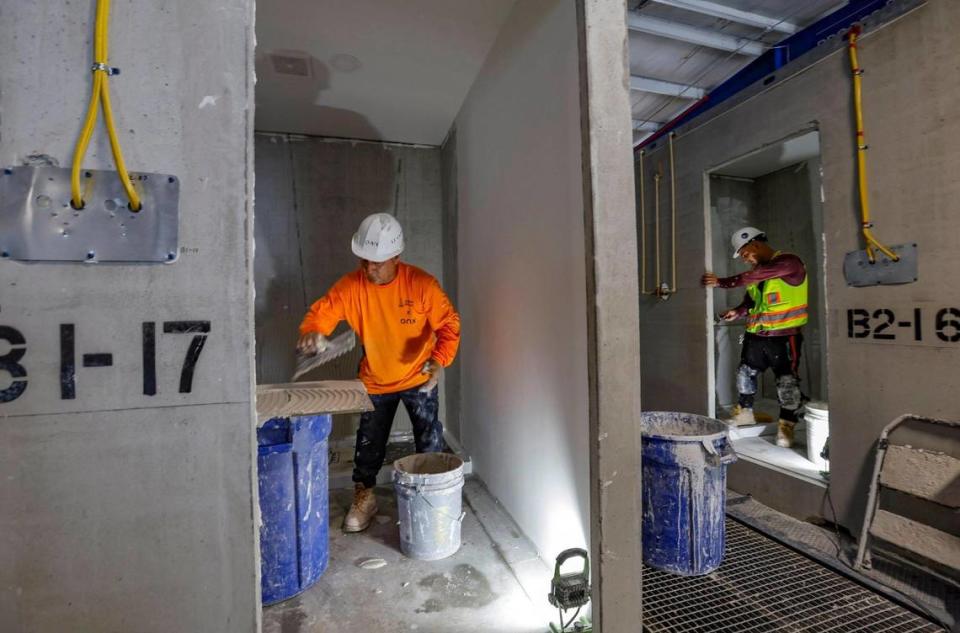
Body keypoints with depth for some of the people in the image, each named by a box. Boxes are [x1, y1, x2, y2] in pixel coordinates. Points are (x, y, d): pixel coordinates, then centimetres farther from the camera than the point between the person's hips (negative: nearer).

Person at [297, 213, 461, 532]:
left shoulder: (421, 284, -22)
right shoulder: (351, 285, -15)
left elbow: (448, 323, -18)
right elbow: (322, 311, -12)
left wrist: (440, 359, -34)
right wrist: (312, 332, -35)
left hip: (419, 378, -2)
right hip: (375, 381, 2)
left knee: (430, 440, 7)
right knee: (369, 443, 14)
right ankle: (364, 497, 37)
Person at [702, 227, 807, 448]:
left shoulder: (789, 262, -13)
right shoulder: (757, 269, 11)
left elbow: (753, 277, -28)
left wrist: (722, 282, -28)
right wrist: (738, 312, -2)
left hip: (785, 336, -7)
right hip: (756, 334, 8)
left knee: (787, 381, -4)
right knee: (745, 373, 15)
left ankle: (786, 425, 11)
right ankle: (745, 411, 34)